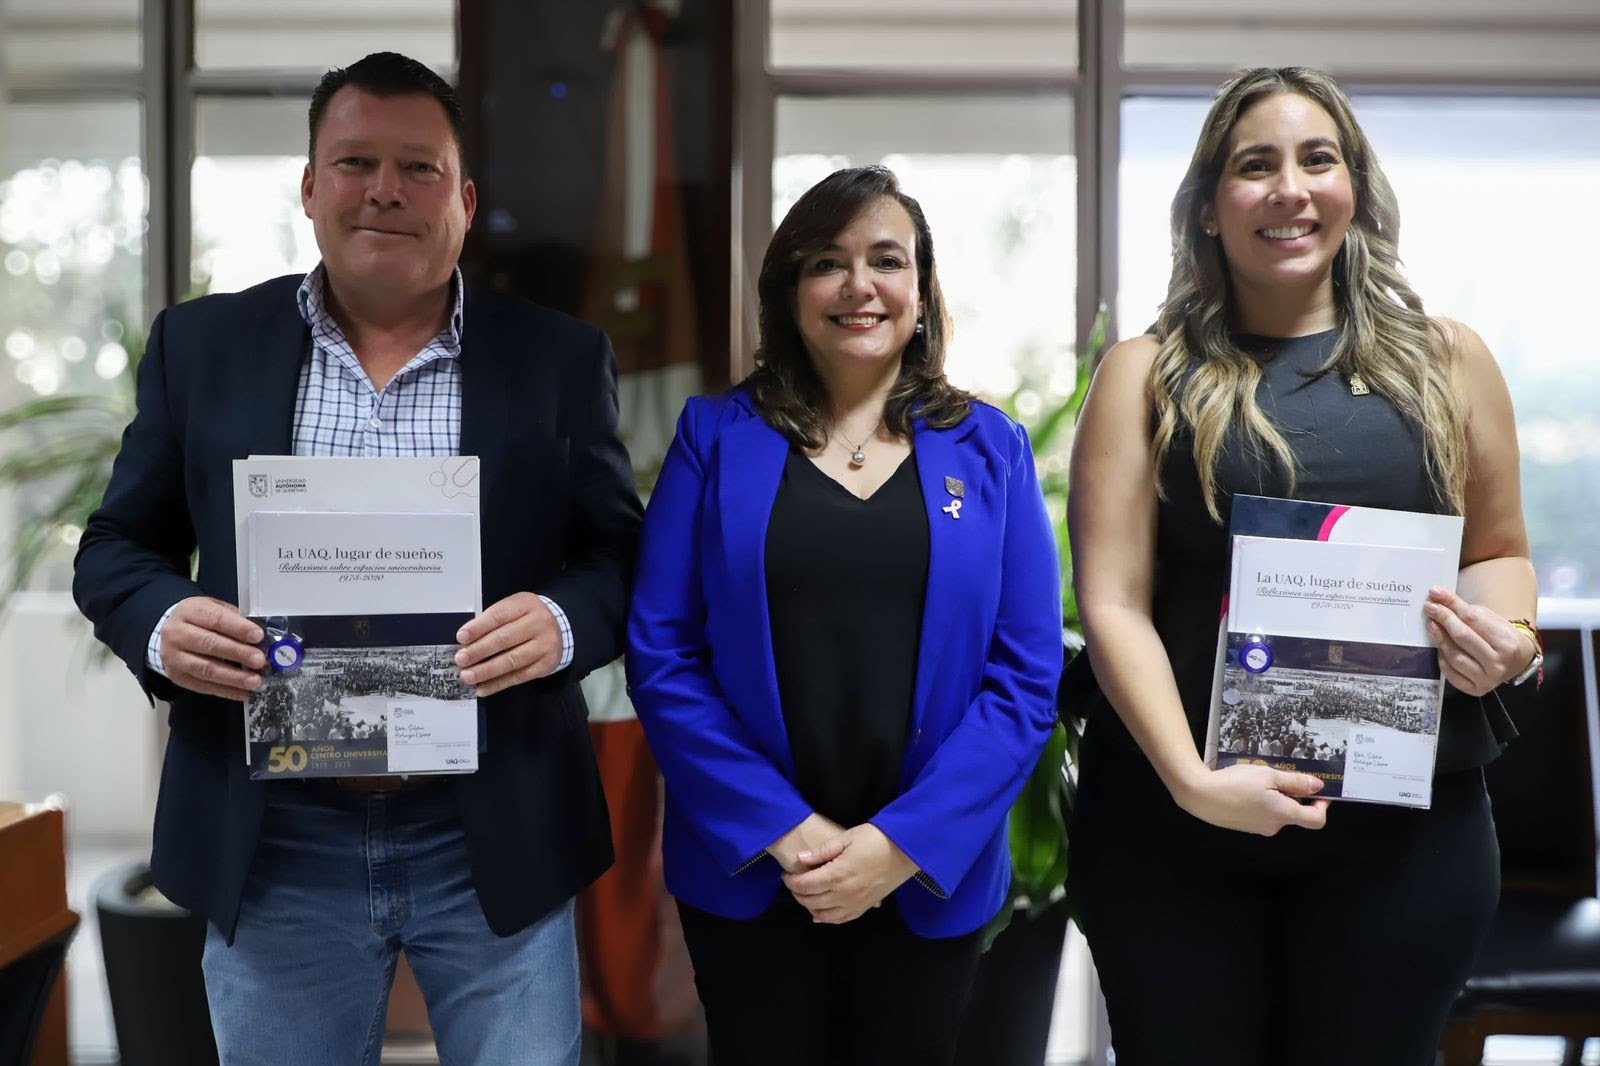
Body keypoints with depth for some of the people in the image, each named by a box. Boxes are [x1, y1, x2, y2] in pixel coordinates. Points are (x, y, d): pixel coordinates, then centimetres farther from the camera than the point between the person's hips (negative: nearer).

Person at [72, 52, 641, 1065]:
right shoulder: (202, 344, 5)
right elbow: (118, 546, 9)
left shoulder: (559, 357, 3)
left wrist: (561, 622, -17)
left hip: (496, 835, -1)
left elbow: (623, 553, 5)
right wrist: (162, 623, -13)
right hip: (273, 842, 1)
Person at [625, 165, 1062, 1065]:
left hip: (928, 879, 1)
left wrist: (902, 842, -12)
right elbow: (661, 654, -5)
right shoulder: (716, 437, 0)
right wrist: (780, 829, -13)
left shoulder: (990, 448, 2)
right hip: (747, 874, 0)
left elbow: (1026, 674, -3)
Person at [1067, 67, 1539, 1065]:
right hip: (1173, 821, -1)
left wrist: (1503, 634, -7)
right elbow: (1113, 602, -6)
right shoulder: (1148, 374, 1)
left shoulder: (1448, 360, 6)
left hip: (1408, 821, 1)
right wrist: (1191, 779, -18)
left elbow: (1500, 550, 16)